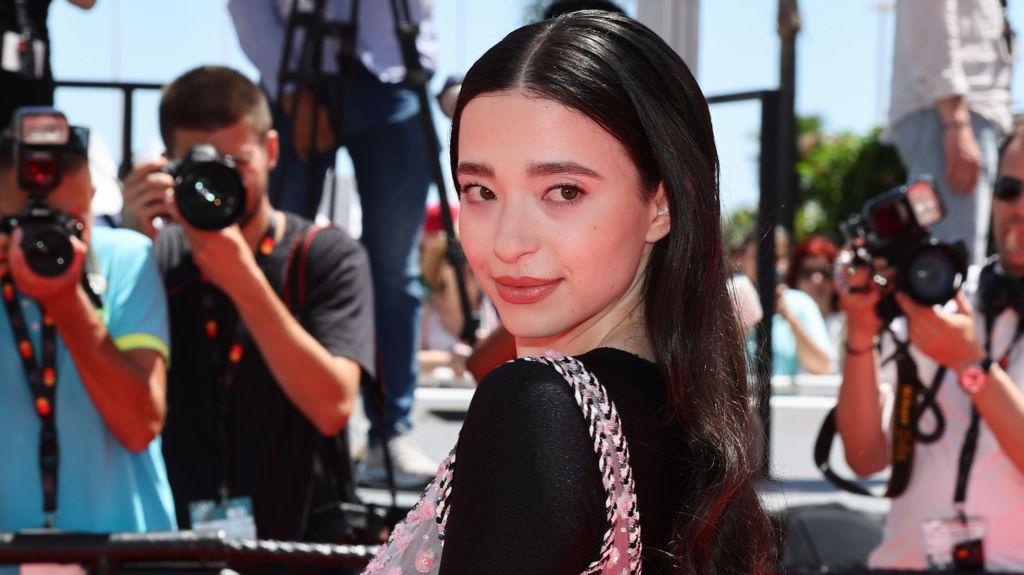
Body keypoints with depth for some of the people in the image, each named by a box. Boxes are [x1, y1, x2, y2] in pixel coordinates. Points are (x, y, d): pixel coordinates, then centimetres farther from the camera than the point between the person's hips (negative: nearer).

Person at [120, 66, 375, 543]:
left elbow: (332, 408, -12)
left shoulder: (327, 257, 2)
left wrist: (244, 280, -19)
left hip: (297, 538, -1)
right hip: (169, 543, 1)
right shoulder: (159, 257, 7)